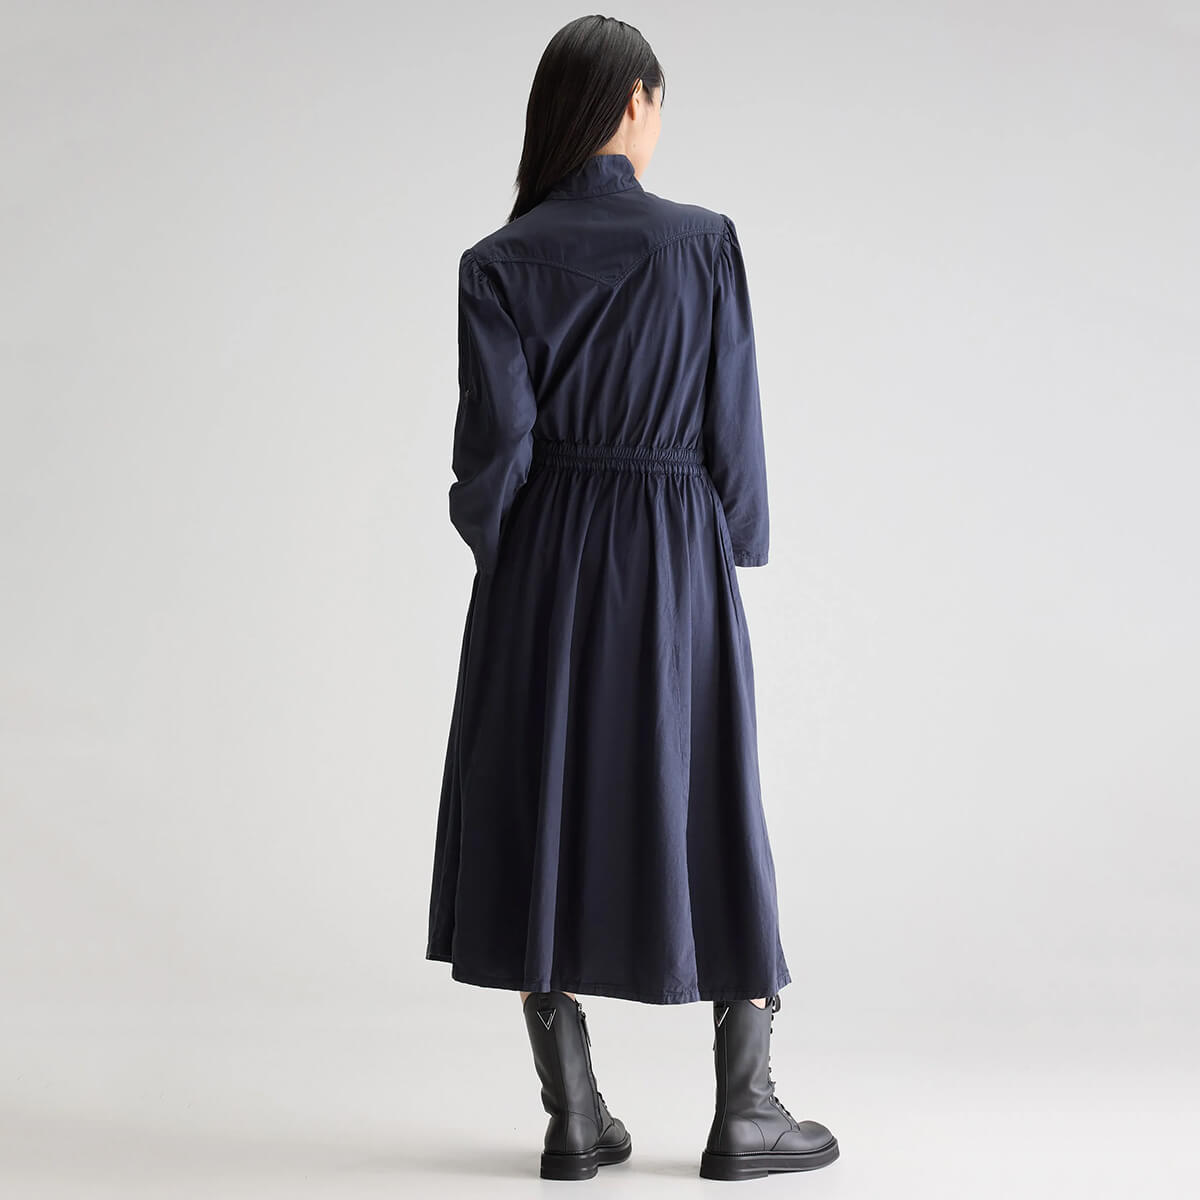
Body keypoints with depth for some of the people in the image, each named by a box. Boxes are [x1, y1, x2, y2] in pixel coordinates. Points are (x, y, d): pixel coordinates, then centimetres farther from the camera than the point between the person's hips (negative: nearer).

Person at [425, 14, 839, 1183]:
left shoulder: (500, 263, -4)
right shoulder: (704, 242, -5)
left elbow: (495, 442, -7)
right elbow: (733, 425, -4)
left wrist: (492, 541, 11)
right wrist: (740, 548, 9)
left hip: (545, 562, 1)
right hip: (676, 558, 0)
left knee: (549, 803, 9)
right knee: (707, 806, 10)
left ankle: (574, 1115, 13)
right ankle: (744, 1111, 16)